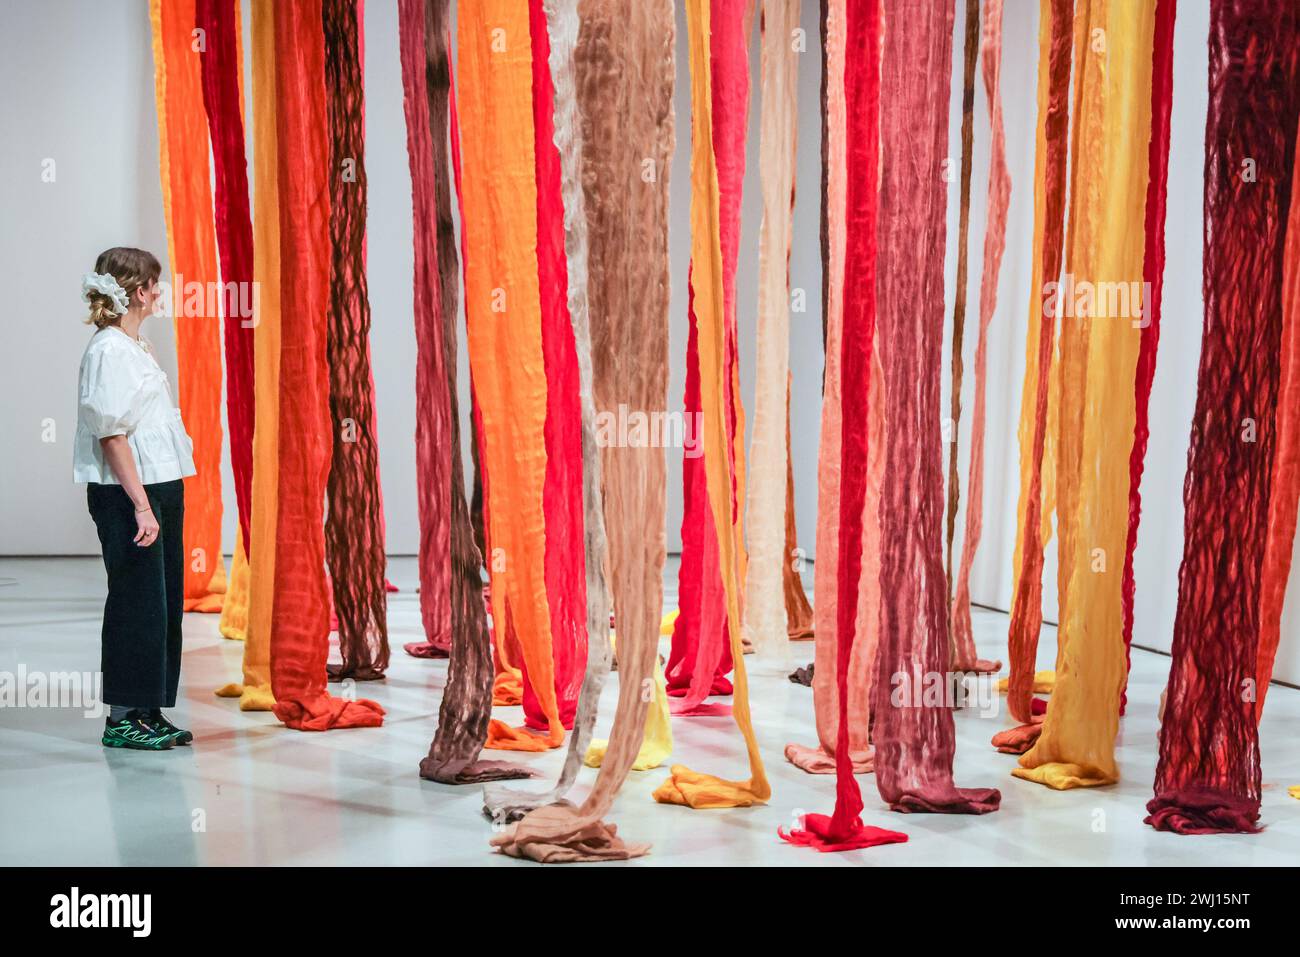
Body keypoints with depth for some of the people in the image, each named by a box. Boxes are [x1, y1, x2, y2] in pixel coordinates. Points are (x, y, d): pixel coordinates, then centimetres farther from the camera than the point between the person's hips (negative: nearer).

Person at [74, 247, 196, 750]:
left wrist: (161, 501, 17)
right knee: (138, 602, -4)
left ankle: (149, 713, 20)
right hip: (125, 494, -9)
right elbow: (112, 435, -18)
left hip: (161, 487, 9)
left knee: (165, 601, 11)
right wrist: (141, 506, -21)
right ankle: (122, 718, 6)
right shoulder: (108, 350, -13)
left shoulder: (136, 347, 16)